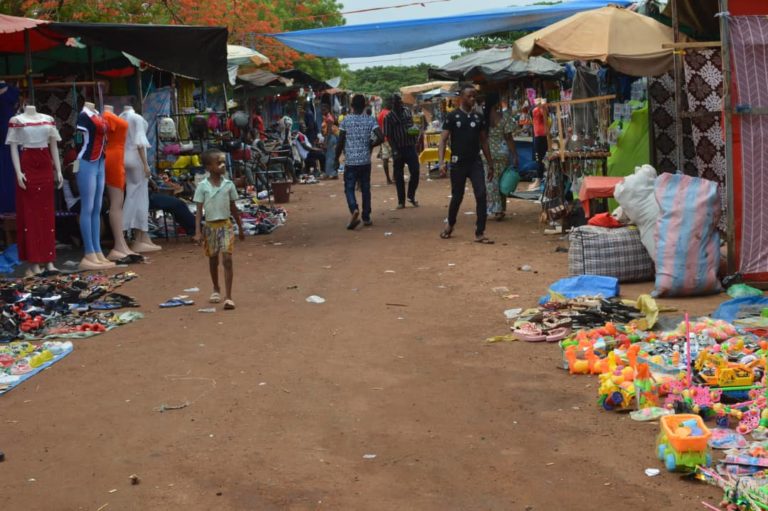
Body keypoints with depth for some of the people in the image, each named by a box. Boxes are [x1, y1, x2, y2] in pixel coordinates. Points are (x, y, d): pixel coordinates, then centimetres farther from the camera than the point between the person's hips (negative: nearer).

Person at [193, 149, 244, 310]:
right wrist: (198, 231, -12)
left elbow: (233, 208, 9)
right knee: (213, 260, 15)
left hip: (226, 225, 0)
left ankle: (228, 297, -10)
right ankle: (216, 290, 37)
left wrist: (240, 228, 13)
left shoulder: (228, 185, 0)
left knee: (227, 259, -10)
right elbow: (199, 210, -5)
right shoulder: (203, 186, -5)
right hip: (210, 226, 0)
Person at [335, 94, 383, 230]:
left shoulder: (346, 120, -4)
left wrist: (336, 158, 8)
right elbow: (381, 138, -11)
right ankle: (366, 218, 17)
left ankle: (354, 210, -23)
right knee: (365, 189, 13)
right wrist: (370, 145, 8)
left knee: (349, 188, 3)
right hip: (365, 161, 2)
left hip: (350, 161, -2)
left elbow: (340, 142, -4)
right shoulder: (370, 120, -1)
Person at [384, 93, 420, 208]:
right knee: (399, 176, 4)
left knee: (415, 172, -4)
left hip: (410, 147, 3)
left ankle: (411, 196, 17)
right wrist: (394, 150, -14)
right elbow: (388, 135, -6)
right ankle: (401, 201, 13)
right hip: (398, 149, -3)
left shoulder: (408, 112, 9)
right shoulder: (389, 117, -4)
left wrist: (415, 130, -4)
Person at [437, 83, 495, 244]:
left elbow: (484, 142, 13)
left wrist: (490, 164, 12)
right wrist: (441, 162, -18)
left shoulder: (478, 117, 8)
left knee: (481, 195, -11)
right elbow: (443, 140, -6)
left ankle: (479, 233, -7)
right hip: (458, 163, -2)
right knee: (457, 197, 9)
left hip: (475, 163, 2)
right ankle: (450, 225, 35)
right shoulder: (452, 117, -3)